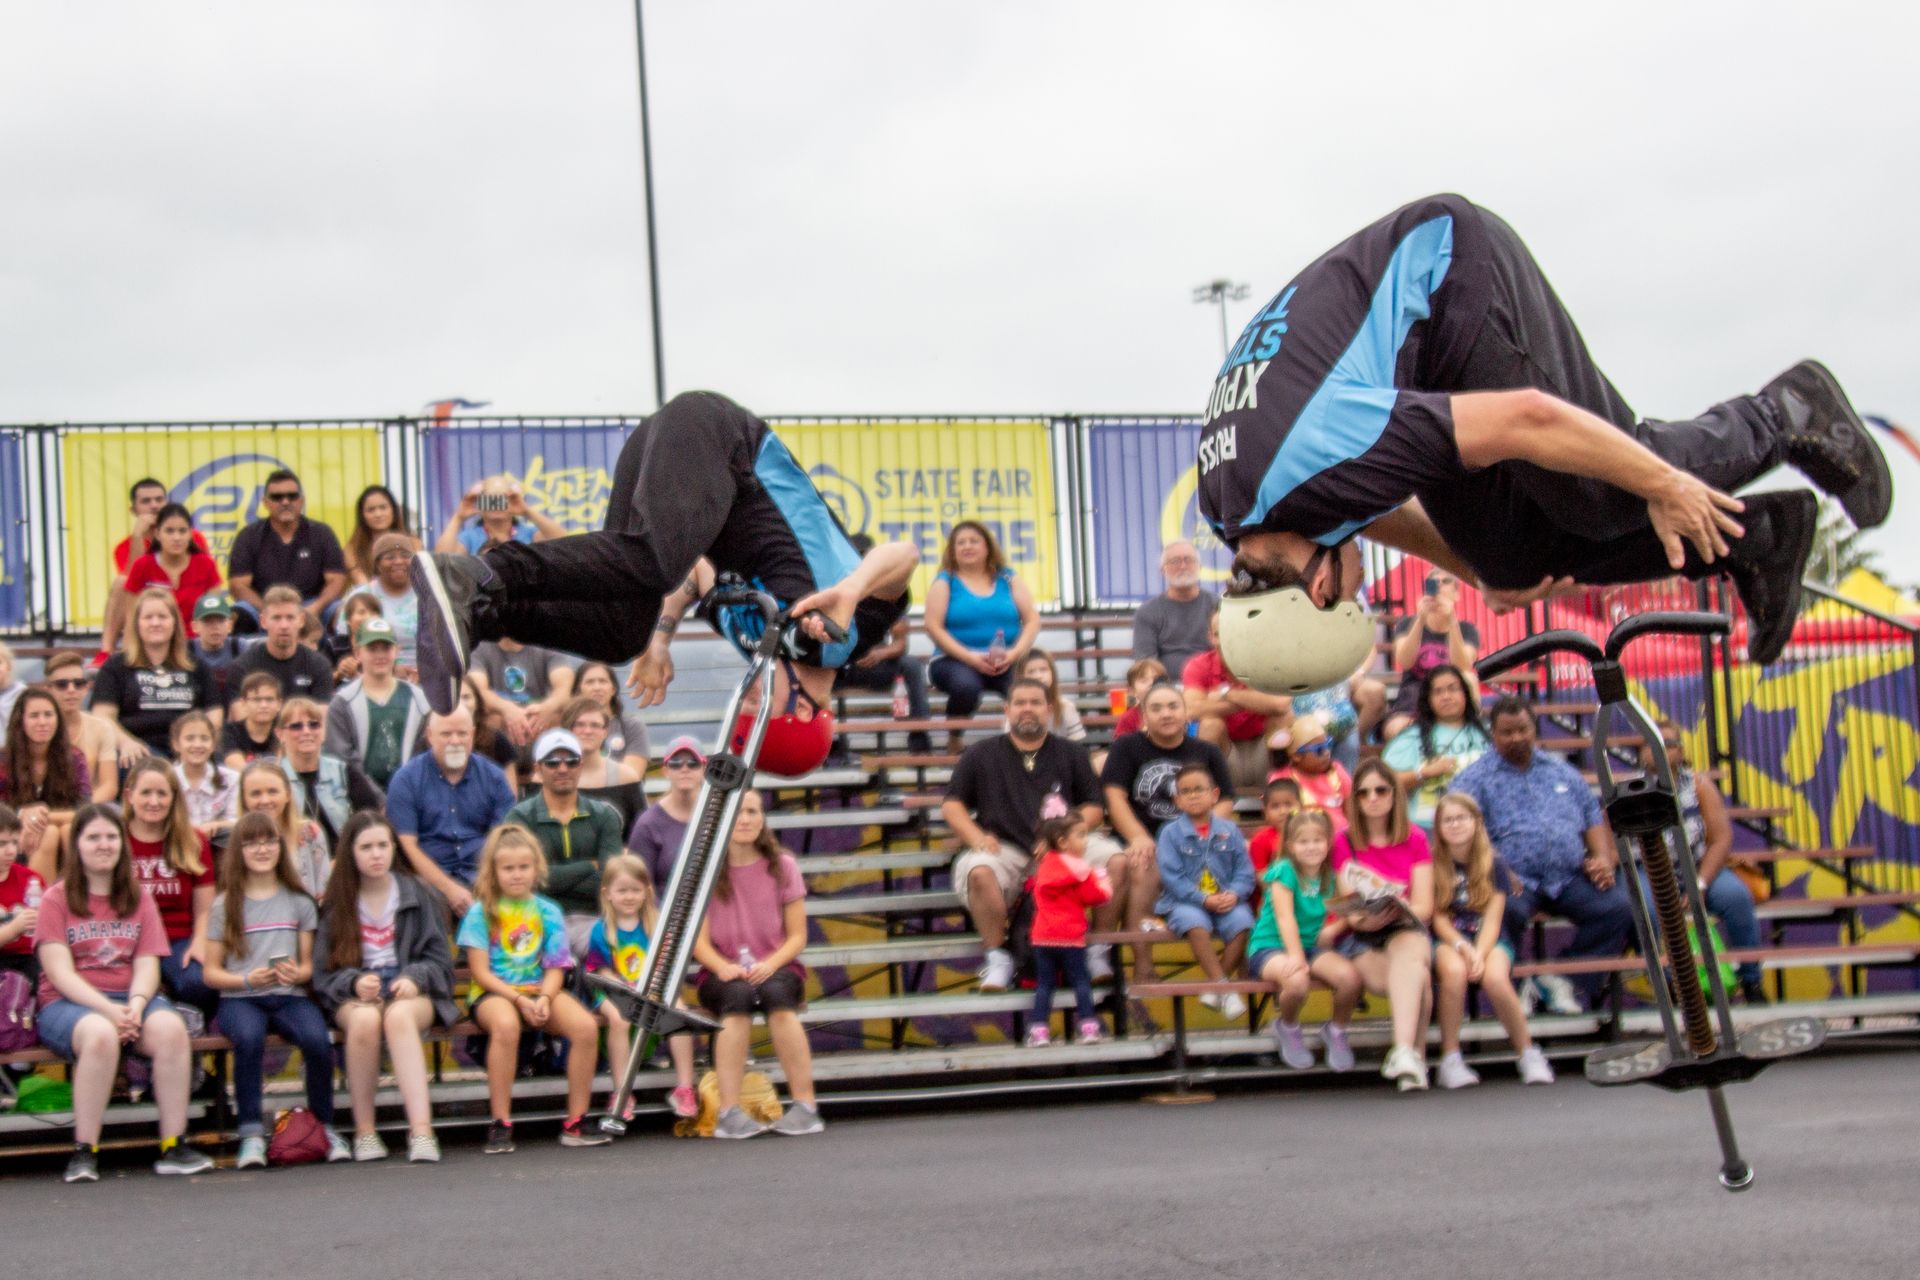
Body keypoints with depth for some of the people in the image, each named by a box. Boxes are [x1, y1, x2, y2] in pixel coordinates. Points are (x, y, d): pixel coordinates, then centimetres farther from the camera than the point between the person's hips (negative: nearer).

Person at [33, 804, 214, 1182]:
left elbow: (147, 965, 7)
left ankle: (173, 1145, -26)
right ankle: (84, 1151, -29)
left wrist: (136, 1003, -15)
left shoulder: (138, 899, 16)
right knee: (101, 1034, -38)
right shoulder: (56, 899, 5)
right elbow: (60, 972, -5)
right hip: (68, 1003, -3)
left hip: (132, 998, 3)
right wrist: (107, 1009, -19)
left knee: (171, 1028, -31)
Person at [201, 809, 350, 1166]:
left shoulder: (299, 903, 14)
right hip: (239, 999, -1)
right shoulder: (225, 905, 9)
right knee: (249, 1038, -37)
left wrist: (297, 974, -10)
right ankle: (251, 1133, -29)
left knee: (317, 1039, -31)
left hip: (289, 997, 1)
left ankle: (325, 1127, -12)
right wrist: (247, 980, -13)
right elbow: (211, 972, 6)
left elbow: (309, 964, 13)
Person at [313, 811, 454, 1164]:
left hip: (410, 992, 0)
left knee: (398, 1016, -38)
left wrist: (414, 978, -13)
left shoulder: (418, 897, 12)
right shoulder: (335, 905, 11)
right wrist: (355, 983, -15)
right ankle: (364, 1131, -26)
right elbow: (323, 974, 6)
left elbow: (439, 961, 9)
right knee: (365, 1020, -37)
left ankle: (421, 1130, -48)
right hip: (353, 996, 0)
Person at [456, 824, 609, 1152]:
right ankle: (500, 1125, -30)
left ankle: (575, 1122, -15)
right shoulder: (481, 912, 1)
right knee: (506, 1024, -40)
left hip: (540, 991, 3)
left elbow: (555, 969, 6)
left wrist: (544, 999, -15)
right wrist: (520, 1000, -17)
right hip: (494, 993, -3)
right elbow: (481, 972, -4)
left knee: (586, 1026, -26)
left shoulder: (547, 911, 10)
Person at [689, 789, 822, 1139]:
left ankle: (805, 1106, -34)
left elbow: (797, 936, 3)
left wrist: (770, 964, -16)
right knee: (737, 996, -36)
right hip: (723, 973, -1)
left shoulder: (782, 866, 6)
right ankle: (729, 1111, -39)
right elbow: (699, 942, -1)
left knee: (775, 994, -36)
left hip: (775, 968, 1)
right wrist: (723, 966, -22)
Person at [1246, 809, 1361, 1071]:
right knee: (1297, 980, -38)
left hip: (1311, 945, 5)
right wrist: (1294, 955, -30)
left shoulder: (1329, 877, 7)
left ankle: (1336, 1030, 7)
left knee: (1349, 976, -25)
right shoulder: (1284, 870, -11)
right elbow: (1285, 917, -20)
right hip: (1269, 945, -5)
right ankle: (1287, 1028, -1)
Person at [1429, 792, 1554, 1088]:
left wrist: (1479, 954, -21)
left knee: (1495, 978, -34)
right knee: (1454, 972, -37)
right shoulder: (1433, 866, 4)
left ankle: (1528, 1053, -15)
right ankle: (1450, 1059, -26)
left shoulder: (1494, 865, 5)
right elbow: (1438, 919, -1)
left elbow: (1492, 919, -3)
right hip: (1448, 941, 0)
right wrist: (1464, 949, -19)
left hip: (1489, 941, 0)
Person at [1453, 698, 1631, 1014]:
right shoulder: (1476, 777, 9)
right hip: (1515, 880, -4)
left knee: (1619, 907, -21)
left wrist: (1603, 858, 5)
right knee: (1507, 910, -38)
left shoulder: (1562, 772, 24)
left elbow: (1594, 819, 25)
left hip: (1570, 879, 4)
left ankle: (1566, 977, -6)